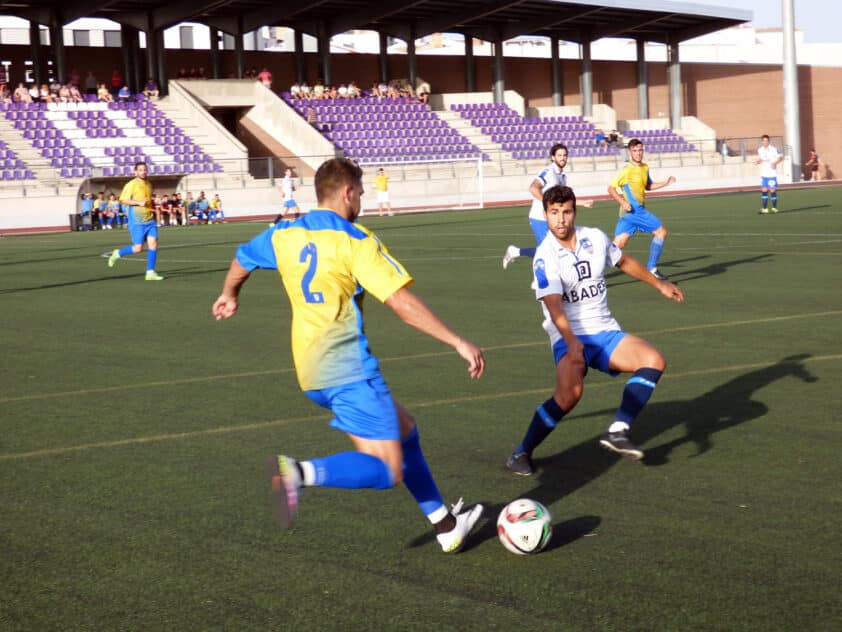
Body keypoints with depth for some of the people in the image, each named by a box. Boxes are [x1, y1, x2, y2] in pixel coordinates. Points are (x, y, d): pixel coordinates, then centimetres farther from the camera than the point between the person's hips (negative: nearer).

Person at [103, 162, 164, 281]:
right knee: (138, 248, -6)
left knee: (153, 244, -6)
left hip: (150, 220, 6)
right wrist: (139, 203, -22)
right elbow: (123, 200, -14)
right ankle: (117, 253, 20)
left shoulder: (149, 184, 14)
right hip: (136, 221, -6)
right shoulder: (131, 184, -8)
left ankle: (150, 273, -2)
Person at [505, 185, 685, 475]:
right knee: (570, 393, -30)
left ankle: (618, 431, -12)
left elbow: (624, 262, 23)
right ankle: (522, 453, -12)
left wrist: (659, 284, 32)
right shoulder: (545, 257, -15)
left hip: (605, 331, 6)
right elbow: (553, 305, -28)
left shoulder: (596, 238, 2)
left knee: (654, 361, -17)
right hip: (569, 338, -6)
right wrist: (572, 344, -42)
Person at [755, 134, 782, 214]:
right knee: (764, 191, 1)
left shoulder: (773, 149, -9)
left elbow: (780, 157, -8)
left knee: (773, 190, -2)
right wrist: (758, 161, -2)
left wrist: (775, 163, -24)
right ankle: (764, 208, 5)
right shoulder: (760, 150, 7)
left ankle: (774, 208, 11)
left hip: (772, 174, -5)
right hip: (763, 174, 5)